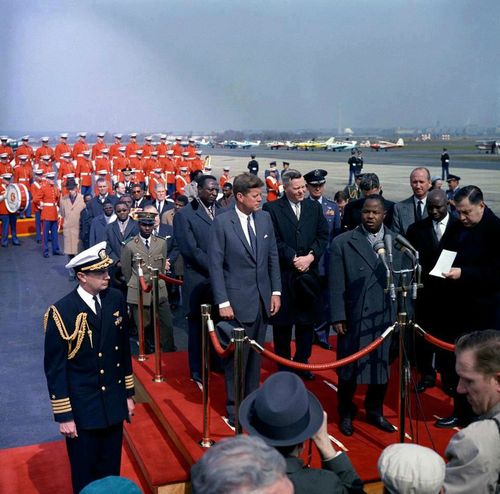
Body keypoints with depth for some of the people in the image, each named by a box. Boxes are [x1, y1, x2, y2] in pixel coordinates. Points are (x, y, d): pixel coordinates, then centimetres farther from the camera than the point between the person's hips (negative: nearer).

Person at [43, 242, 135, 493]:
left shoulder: (116, 300, -2)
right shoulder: (61, 312, -16)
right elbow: (54, 368, -12)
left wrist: (128, 394, 11)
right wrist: (63, 416, -10)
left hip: (114, 404, 4)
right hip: (81, 409, -4)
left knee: (111, 473, 17)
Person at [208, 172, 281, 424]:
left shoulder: (265, 218, 5)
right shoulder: (221, 223, -10)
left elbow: (273, 257, 11)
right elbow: (215, 265, -10)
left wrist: (276, 292, 5)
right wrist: (222, 302, -13)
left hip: (263, 300, 5)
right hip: (237, 301, -5)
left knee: (256, 355, 14)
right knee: (236, 357, 4)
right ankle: (235, 408, 20)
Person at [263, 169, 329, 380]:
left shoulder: (314, 207, 10)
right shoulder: (272, 208, -3)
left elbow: (323, 235, 6)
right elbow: (274, 240, -9)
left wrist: (310, 256, -9)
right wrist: (294, 259, -15)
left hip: (309, 272, 4)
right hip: (283, 274, -3)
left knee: (307, 320, 9)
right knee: (282, 321, 5)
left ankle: (302, 361, 23)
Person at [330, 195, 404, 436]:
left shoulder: (397, 242, 4)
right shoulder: (342, 243, -4)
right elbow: (336, 285, -5)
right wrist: (338, 317, -8)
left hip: (387, 317, 3)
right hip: (354, 318, -2)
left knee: (381, 365, 14)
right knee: (349, 368, 9)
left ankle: (374, 411, 34)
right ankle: (346, 413, 29)